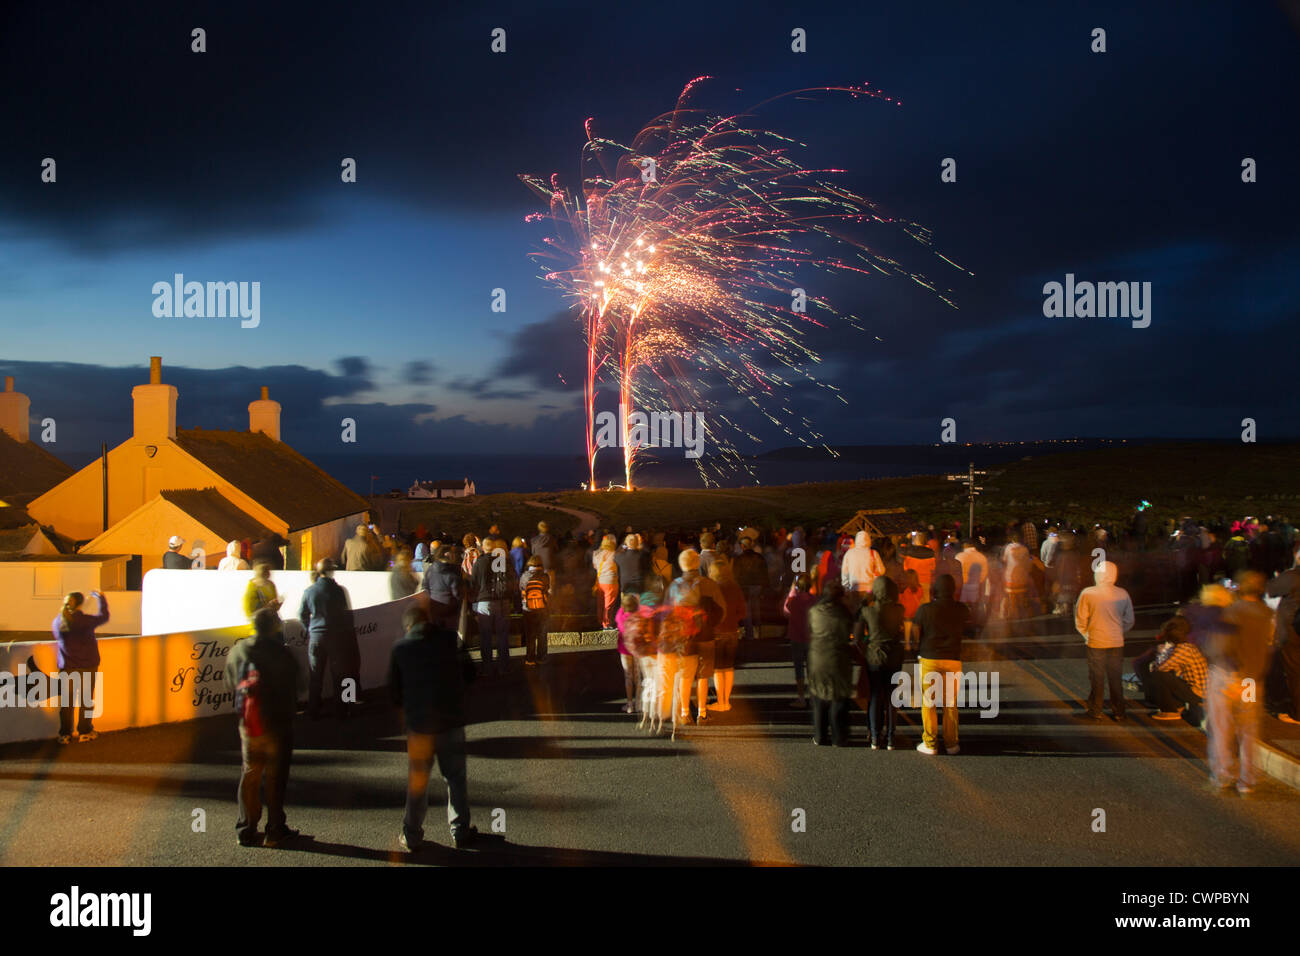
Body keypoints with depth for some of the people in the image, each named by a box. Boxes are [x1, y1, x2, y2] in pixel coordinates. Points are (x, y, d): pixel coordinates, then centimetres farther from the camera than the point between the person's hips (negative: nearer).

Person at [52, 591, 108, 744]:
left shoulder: (57, 622, -4)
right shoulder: (85, 620, -15)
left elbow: (59, 639, 12)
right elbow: (103, 617, 1)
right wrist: (100, 598, 16)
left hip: (66, 667, 3)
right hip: (87, 666, -3)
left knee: (67, 701, 9)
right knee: (85, 700, 8)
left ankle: (65, 734, 12)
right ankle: (84, 732, 14)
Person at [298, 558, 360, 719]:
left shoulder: (309, 591, -3)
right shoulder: (340, 590, -13)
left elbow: (302, 614, 5)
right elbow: (348, 614, -6)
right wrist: (348, 632, 9)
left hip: (316, 636, 3)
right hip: (336, 636, -3)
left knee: (315, 676, 12)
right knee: (339, 675, 8)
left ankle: (313, 711, 16)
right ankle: (341, 710, 12)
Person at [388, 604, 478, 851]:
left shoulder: (400, 648, -3)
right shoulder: (450, 639, -3)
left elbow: (394, 691, 1)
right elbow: (469, 673, 5)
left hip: (418, 723, 0)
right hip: (452, 721, 0)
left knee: (417, 781, 12)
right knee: (456, 778, 13)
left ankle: (412, 837, 19)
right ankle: (461, 832, 18)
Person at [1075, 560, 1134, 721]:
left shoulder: (1087, 593, -12)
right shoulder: (1123, 594, -4)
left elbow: (1080, 620, -5)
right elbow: (1129, 621, 4)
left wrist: (1087, 634, 11)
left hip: (1096, 643, -2)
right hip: (1117, 642, 2)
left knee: (1096, 678, 7)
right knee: (1116, 678, 12)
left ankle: (1095, 711, 13)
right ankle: (1118, 712, 17)